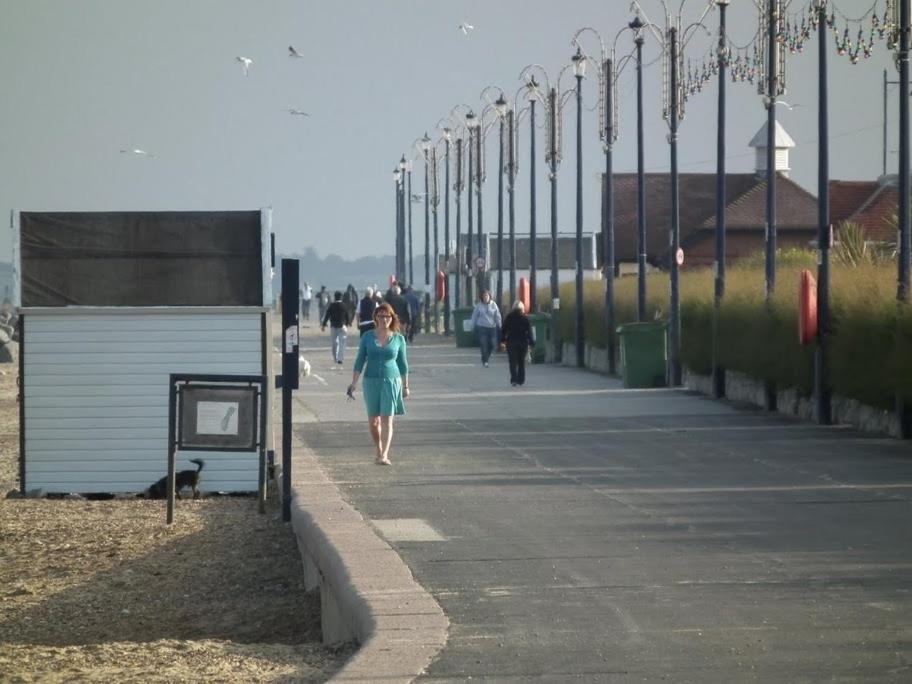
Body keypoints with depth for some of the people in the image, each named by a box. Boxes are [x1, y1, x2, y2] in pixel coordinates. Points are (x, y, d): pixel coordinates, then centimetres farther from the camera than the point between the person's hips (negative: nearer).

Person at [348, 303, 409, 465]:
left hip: (391, 381, -1)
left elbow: (403, 363, 9)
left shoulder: (398, 338, 2)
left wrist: (405, 386, 11)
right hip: (371, 380, 1)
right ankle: (379, 451, 25)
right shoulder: (368, 337, 3)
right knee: (373, 420, 6)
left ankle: (384, 455, -16)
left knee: (387, 419, -10)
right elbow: (360, 361, 4)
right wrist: (354, 382, -3)